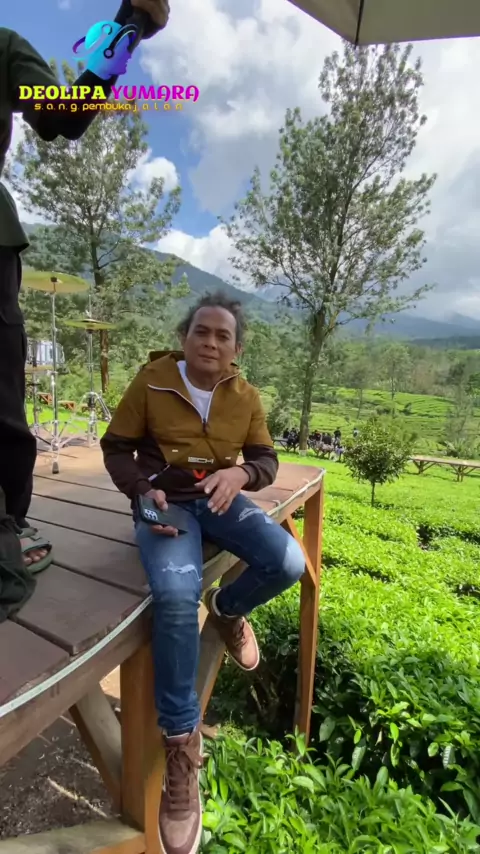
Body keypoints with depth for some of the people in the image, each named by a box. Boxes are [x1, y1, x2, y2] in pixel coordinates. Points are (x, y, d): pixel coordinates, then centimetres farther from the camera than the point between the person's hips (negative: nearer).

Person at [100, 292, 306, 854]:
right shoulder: (151, 381, -5)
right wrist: (145, 492, -18)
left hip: (221, 499, 4)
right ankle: (181, 745, -8)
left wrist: (240, 474, -21)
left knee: (289, 562, -20)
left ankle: (227, 609, 15)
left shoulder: (246, 396, 3)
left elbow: (266, 459, 3)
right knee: (176, 595, -31)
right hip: (165, 502, -3)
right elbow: (116, 448, 1)